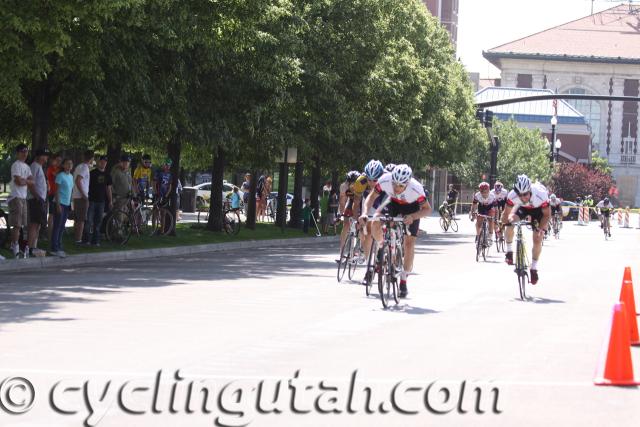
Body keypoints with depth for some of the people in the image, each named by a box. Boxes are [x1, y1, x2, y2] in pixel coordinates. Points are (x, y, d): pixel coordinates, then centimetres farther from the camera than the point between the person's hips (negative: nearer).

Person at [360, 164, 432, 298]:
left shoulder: (415, 189, -38)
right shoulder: (385, 180, -34)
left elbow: (427, 209, -27)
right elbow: (371, 197, -18)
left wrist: (412, 217, -45)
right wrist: (365, 212, -35)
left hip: (411, 208, -2)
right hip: (393, 203, 2)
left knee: (409, 243, -10)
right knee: (375, 224, -23)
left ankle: (403, 282, 3)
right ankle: (381, 248, 10)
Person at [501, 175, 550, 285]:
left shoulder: (540, 194, -40)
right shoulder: (512, 195, -35)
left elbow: (547, 214, -26)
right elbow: (506, 213, -21)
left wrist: (542, 228, -39)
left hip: (538, 209, -2)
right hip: (522, 208, 2)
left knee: (537, 239, -9)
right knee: (510, 222, -25)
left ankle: (534, 268, 11)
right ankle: (509, 252, -4)